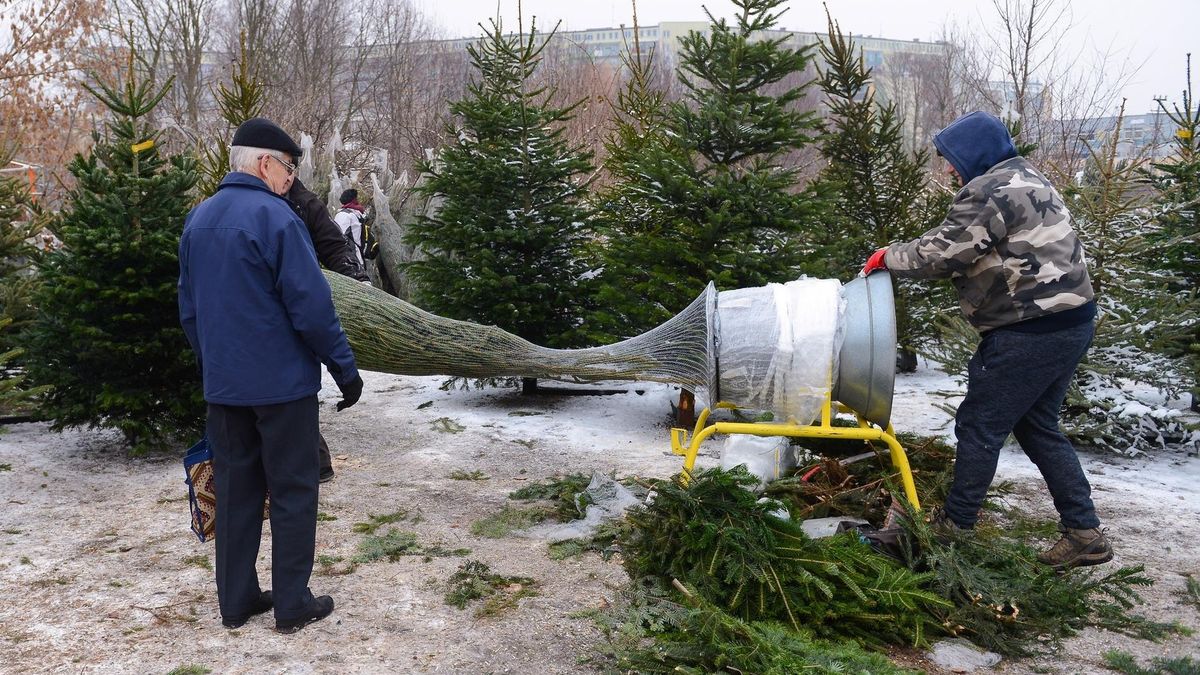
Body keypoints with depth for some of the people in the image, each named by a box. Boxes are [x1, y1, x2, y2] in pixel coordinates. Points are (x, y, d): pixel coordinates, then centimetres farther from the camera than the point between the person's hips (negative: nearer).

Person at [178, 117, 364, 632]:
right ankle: (293, 605, 11)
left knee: (235, 488, 14)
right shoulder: (273, 216, -15)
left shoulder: (198, 218, 9)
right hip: (282, 381, -7)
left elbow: (188, 307, 15)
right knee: (292, 491, 4)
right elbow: (312, 305, -18)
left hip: (222, 384, 7)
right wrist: (345, 368, -11)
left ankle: (235, 600, 22)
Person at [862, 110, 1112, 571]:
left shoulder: (989, 190, -15)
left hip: (1032, 332, -10)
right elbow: (963, 252, 19)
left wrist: (888, 258, 0)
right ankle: (1084, 532, 20)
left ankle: (954, 525, 14)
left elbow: (943, 253, -15)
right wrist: (902, 257, 12)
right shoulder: (1025, 180, 19)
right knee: (1037, 427, 18)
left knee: (979, 425, 1)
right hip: (1070, 323, 10)